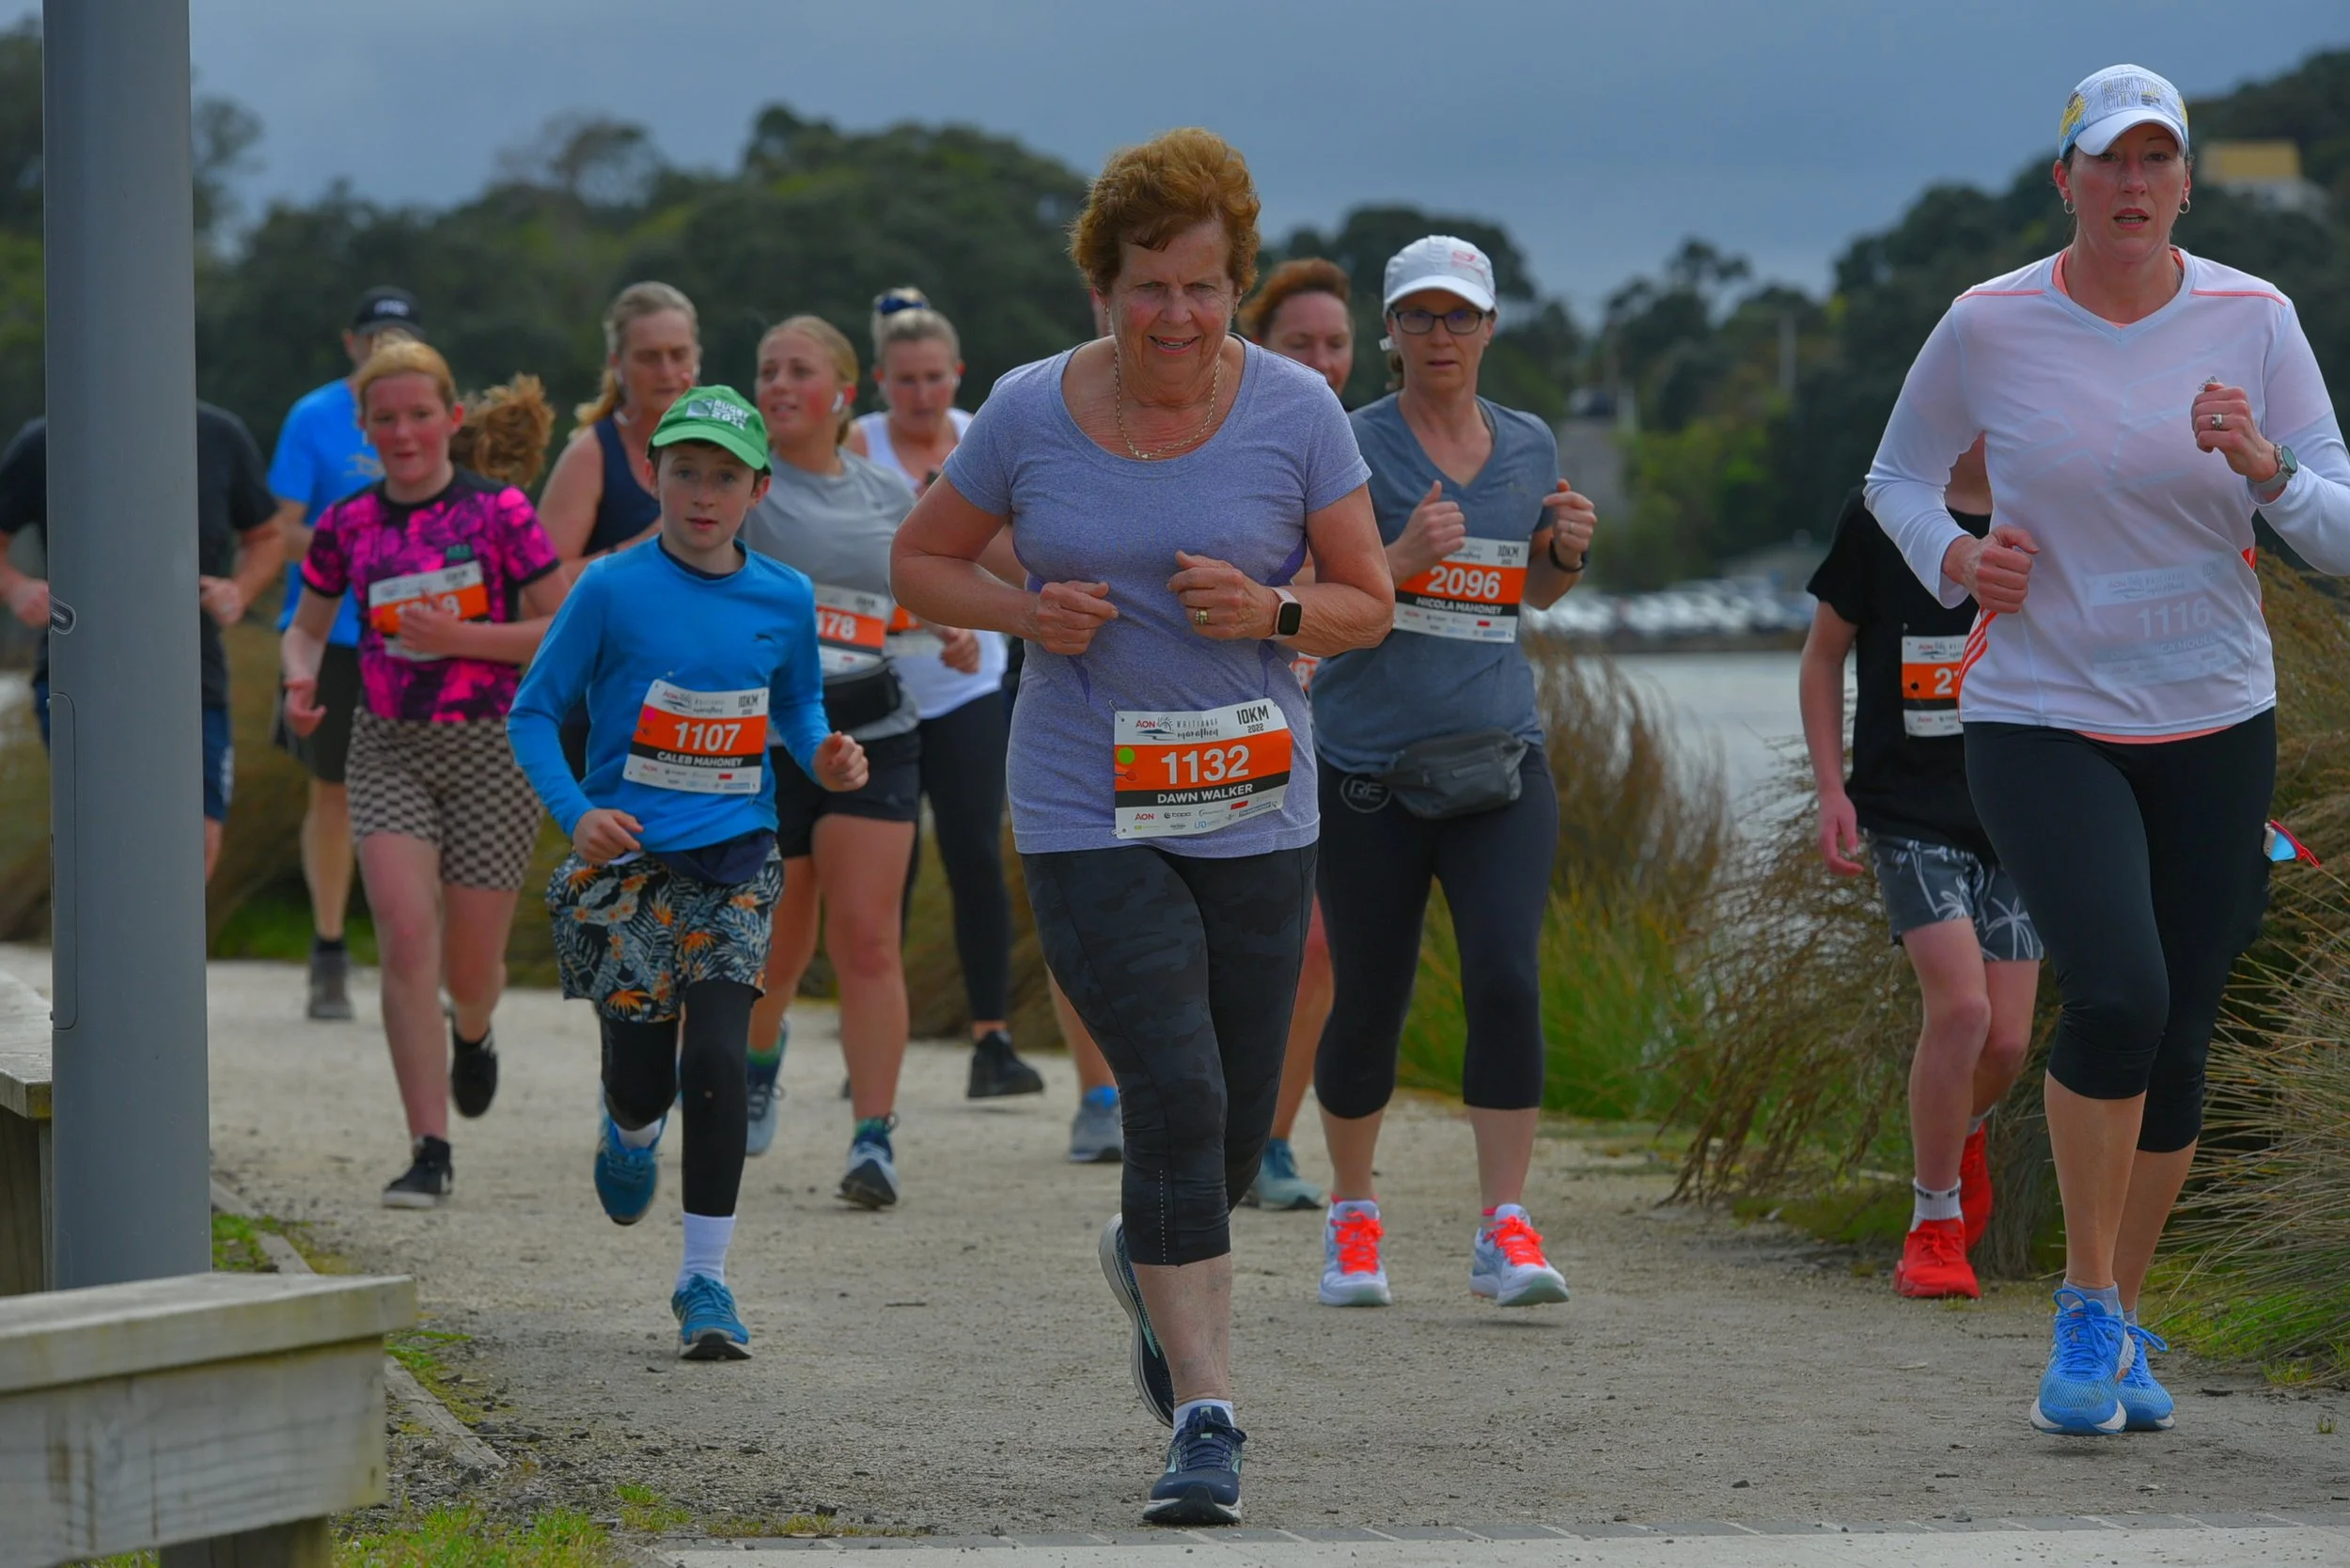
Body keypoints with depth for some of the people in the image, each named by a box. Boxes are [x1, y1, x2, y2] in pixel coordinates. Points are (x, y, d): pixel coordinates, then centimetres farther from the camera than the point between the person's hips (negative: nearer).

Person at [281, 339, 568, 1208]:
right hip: (389, 751, 2)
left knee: (470, 966, 6)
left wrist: (461, 637, -17)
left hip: (492, 751, -2)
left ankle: (472, 1035, 45)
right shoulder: (349, 525, 4)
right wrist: (300, 681, -5)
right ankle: (429, 1153, -14)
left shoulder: (499, 511, -5)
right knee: (406, 942, -15)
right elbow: (308, 625, 17)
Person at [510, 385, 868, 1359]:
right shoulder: (612, 590, -6)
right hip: (626, 860, -1)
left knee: (715, 1059, -13)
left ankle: (705, 1280, -5)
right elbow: (533, 713, -2)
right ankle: (631, 1132, 45)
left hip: (732, 862, 1)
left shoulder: (785, 600, 4)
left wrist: (825, 758, -2)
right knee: (640, 1073, 5)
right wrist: (576, 811, -17)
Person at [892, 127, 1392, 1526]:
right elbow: (922, 563, 10)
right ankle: (1207, 1417, -11)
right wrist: (1028, 612, -10)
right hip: (1088, 820, -2)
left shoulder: (1295, 413, -3)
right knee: (1177, 1097, -16)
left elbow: (1370, 605, 4)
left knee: (1237, 1130, 9)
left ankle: (1148, 1266, 45)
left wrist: (1270, 610, -17)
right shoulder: (1029, 413, -2)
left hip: (1255, 818, 2)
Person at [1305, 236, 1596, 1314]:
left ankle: (1505, 1234, -13)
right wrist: (1402, 561, -22)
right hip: (1371, 768, -3)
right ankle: (1351, 1219, 26)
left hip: (1498, 760, 3)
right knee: (1368, 1002, 4)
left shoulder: (1528, 446, 11)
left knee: (1507, 980, -14)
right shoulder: (1355, 446, -3)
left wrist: (1568, 553, 4)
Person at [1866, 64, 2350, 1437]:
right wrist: (1954, 558, -9)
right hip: (2041, 721, -2)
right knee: (2118, 990, -24)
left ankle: (2127, 1321, 28)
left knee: (2178, 1047, 6)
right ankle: (2086, 1310, -7)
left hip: (2215, 726, 2)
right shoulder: (1990, 328, -5)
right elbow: (1900, 475, 11)